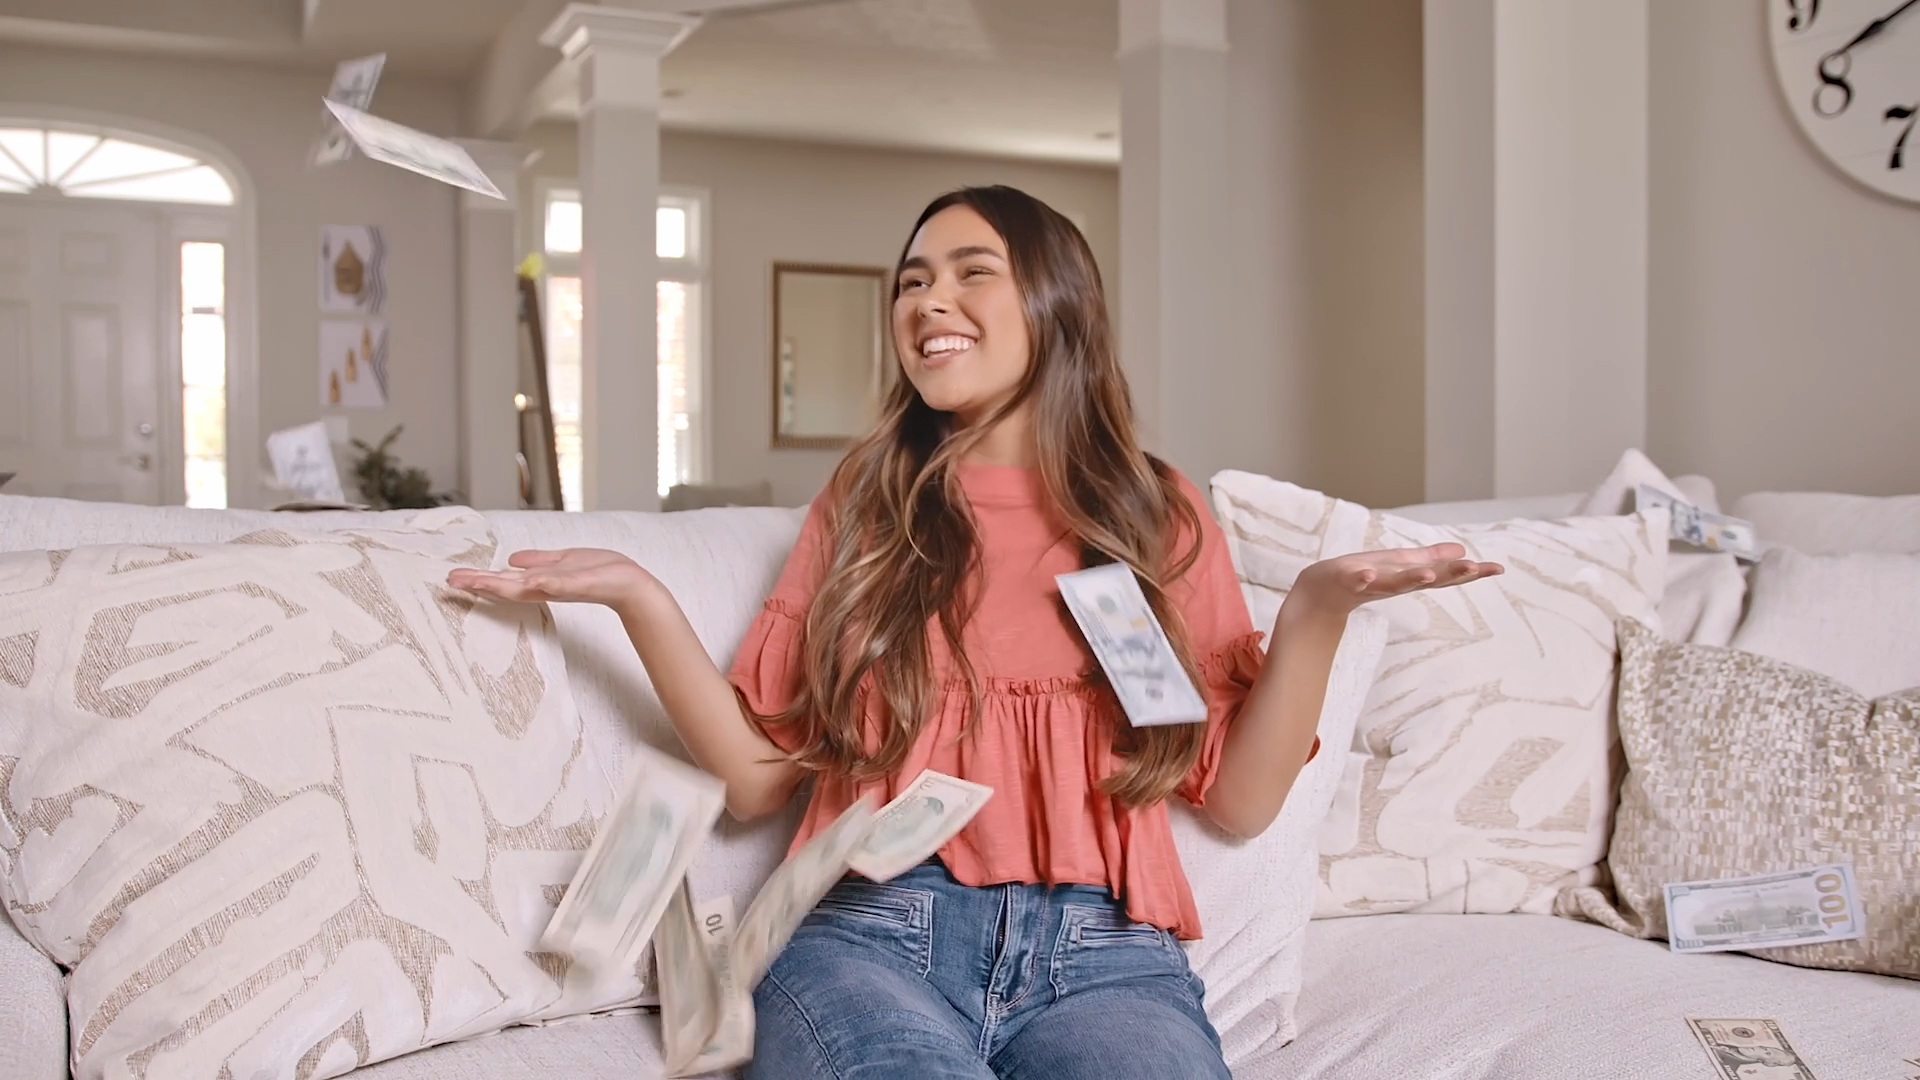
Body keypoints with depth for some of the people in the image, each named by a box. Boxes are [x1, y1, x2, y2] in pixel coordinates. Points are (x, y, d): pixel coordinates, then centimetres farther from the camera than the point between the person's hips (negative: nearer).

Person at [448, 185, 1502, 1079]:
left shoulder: (1156, 516, 13)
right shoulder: (862, 508, 15)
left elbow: (1240, 798, 9)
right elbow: (758, 774, 9)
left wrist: (1317, 609, -4)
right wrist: (640, 598, -2)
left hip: (1099, 953, 1)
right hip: (872, 935, 0)